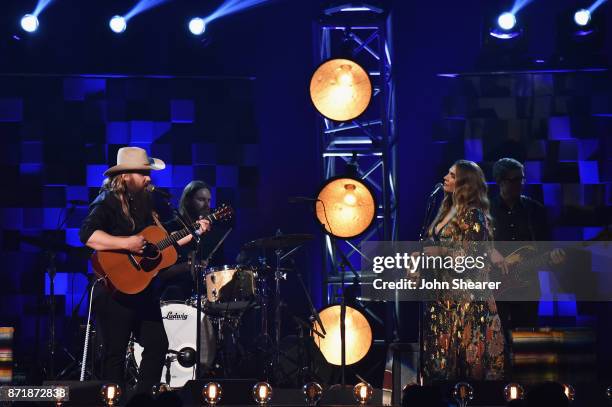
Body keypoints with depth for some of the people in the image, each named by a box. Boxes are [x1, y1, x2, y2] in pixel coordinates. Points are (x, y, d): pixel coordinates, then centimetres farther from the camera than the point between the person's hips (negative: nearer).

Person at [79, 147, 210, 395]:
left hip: (143, 288, 9)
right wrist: (126, 244, -31)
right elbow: (87, 235, -29)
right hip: (116, 290, -9)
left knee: (158, 345, 12)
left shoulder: (144, 201, 14)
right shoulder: (107, 202, -13)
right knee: (116, 353, -3)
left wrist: (194, 232, 12)